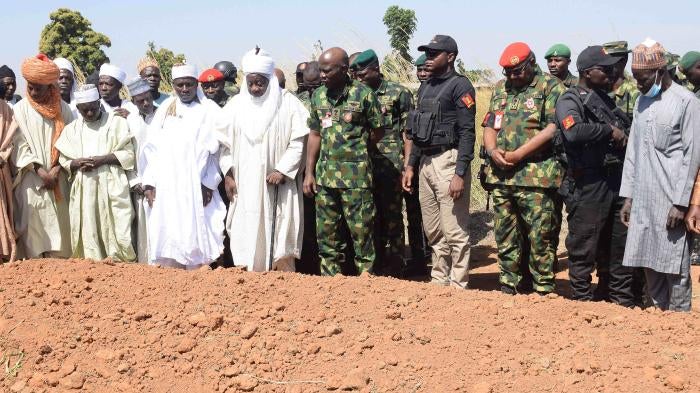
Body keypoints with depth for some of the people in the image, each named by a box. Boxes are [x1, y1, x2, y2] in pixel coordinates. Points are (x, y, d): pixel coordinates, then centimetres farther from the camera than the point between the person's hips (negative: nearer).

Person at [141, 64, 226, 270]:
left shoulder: (210, 110, 4)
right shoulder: (165, 108, 13)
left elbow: (216, 149, -2)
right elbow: (151, 147, 10)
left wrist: (209, 183, -9)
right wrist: (149, 182, 1)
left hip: (197, 188, -3)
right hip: (166, 188, 3)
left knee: (196, 236, -4)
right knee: (167, 237, 1)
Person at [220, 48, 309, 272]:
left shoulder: (288, 103, -2)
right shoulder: (236, 105, 8)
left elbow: (298, 142, -5)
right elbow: (226, 143, 12)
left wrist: (282, 171, -13)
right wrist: (228, 174, 4)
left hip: (278, 184, -3)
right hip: (245, 184, 3)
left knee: (280, 233, -3)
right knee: (247, 231, 1)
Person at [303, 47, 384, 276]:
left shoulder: (363, 94, -6)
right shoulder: (318, 95, 9)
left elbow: (377, 132, 1)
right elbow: (315, 134, 13)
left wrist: (354, 150, 5)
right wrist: (309, 173, 8)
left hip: (356, 177, -5)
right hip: (325, 175, 5)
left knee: (361, 232, -1)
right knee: (326, 233, 11)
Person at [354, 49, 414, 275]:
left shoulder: (398, 93, -1)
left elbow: (408, 132, -2)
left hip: (391, 166, -5)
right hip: (365, 167, 5)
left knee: (392, 216, 0)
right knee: (371, 217, 9)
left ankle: (394, 266, 8)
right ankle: (376, 265, 20)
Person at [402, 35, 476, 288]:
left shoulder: (460, 86, -6)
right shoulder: (425, 87, 18)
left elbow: (467, 133, -13)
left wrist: (460, 174, -20)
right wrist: (411, 165, 16)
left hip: (448, 161, -8)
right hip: (425, 163, 8)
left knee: (454, 231, -5)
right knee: (433, 232, 13)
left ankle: (457, 286, 2)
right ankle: (438, 281, 24)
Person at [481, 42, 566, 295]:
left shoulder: (551, 88, -2)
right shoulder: (501, 89, 19)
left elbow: (553, 129, -13)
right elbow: (489, 126, 18)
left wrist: (518, 154, -15)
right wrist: (493, 151, -4)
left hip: (537, 177, -6)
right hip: (501, 177, 6)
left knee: (540, 236, -3)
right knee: (505, 235, 12)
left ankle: (543, 290, 7)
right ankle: (508, 286, 23)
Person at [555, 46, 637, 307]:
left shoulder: (607, 99, 18)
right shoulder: (570, 100, -7)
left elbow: (629, 129, 28)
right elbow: (573, 131, -28)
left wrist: (625, 136, 7)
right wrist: (610, 131, -17)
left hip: (618, 181, 8)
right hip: (589, 185, -8)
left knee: (620, 243, 14)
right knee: (584, 246, 0)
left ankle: (622, 300, 26)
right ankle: (583, 300, 12)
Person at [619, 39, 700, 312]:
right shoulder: (642, 102, 14)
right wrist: (628, 196, 12)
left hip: (671, 200, -6)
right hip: (643, 199, 6)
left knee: (674, 266, -1)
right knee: (649, 264, 9)